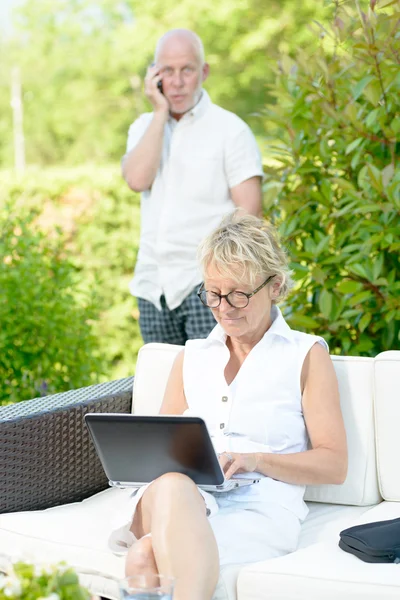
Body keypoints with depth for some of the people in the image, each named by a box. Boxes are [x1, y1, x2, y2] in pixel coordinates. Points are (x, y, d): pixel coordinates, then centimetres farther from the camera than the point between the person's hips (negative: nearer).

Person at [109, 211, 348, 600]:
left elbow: (334, 465, 8)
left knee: (146, 556, -38)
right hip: (179, 496, 4)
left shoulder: (307, 355, 15)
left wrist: (256, 460, -8)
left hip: (259, 508, -3)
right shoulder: (191, 356, 28)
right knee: (171, 482, -40)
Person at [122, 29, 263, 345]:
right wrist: (160, 113, -7)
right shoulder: (144, 127, 13)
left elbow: (249, 214, -7)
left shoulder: (230, 129, -3)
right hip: (153, 285, 5)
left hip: (207, 283, -5)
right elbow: (136, 179, -9)